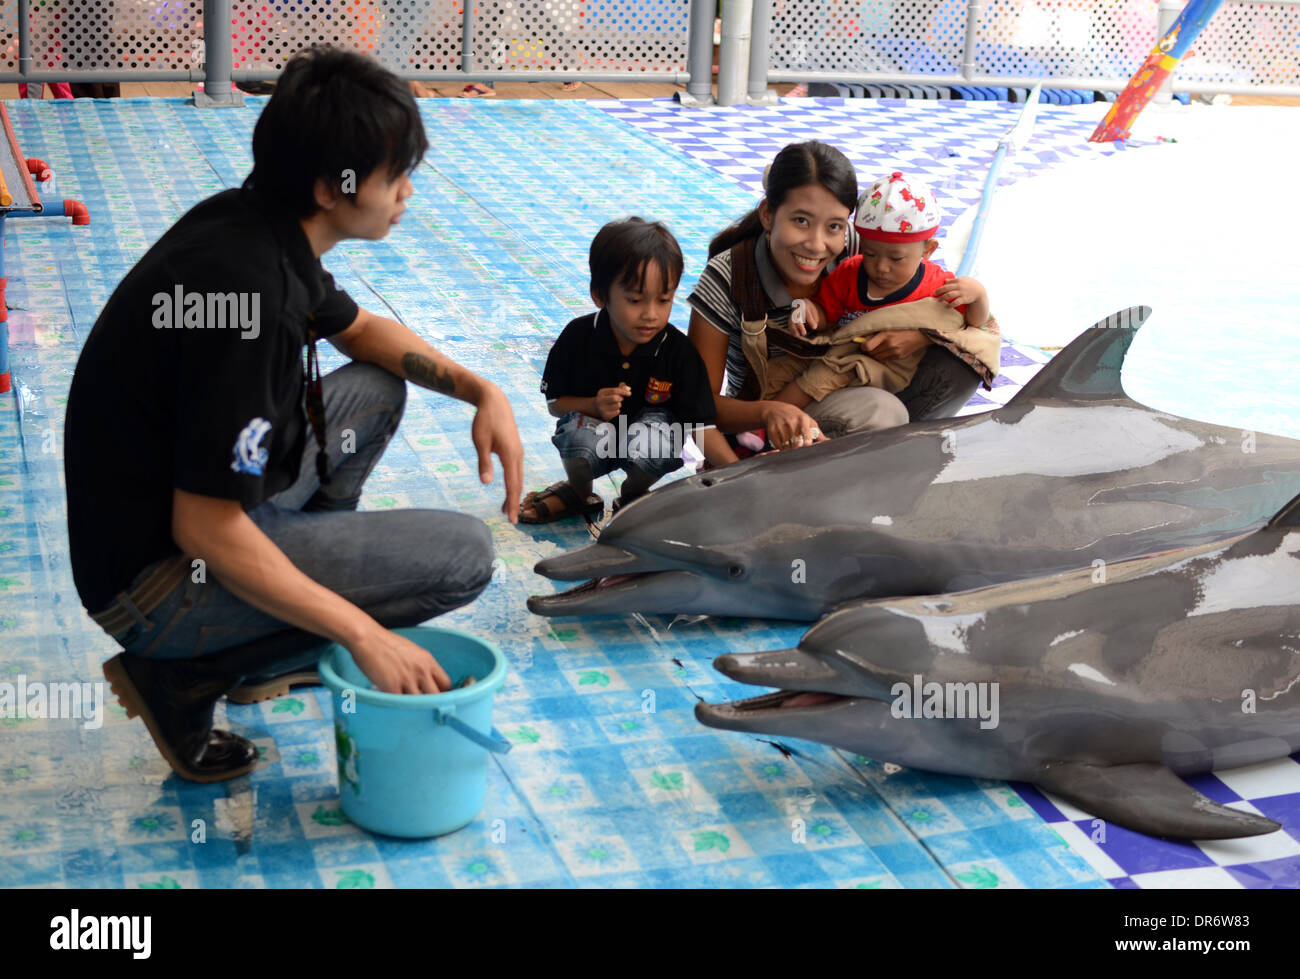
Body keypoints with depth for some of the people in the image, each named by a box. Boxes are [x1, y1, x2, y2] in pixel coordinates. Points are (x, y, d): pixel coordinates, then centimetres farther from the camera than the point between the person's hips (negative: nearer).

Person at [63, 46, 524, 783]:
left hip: (195, 497, 9)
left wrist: (482, 390, 5)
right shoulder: (246, 287, -29)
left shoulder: (257, 226, 0)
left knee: (378, 390, 20)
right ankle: (185, 675, -5)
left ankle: (272, 650, 19)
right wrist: (364, 635, -21)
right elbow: (207, 529, -27)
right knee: (464, 555, -12)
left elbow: (361, 330, 22)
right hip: (155, 580, -9)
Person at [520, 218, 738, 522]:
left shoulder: (678, 351, -17)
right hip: (591, 423, 0)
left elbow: (701, 425, -19)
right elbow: (555, 402, -5)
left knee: (651, 435, -35)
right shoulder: (578, 337, -15)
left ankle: (633, 494, 1)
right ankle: (578, 494, 1)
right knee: (581, 434, -35)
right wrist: (594, 406, -26)